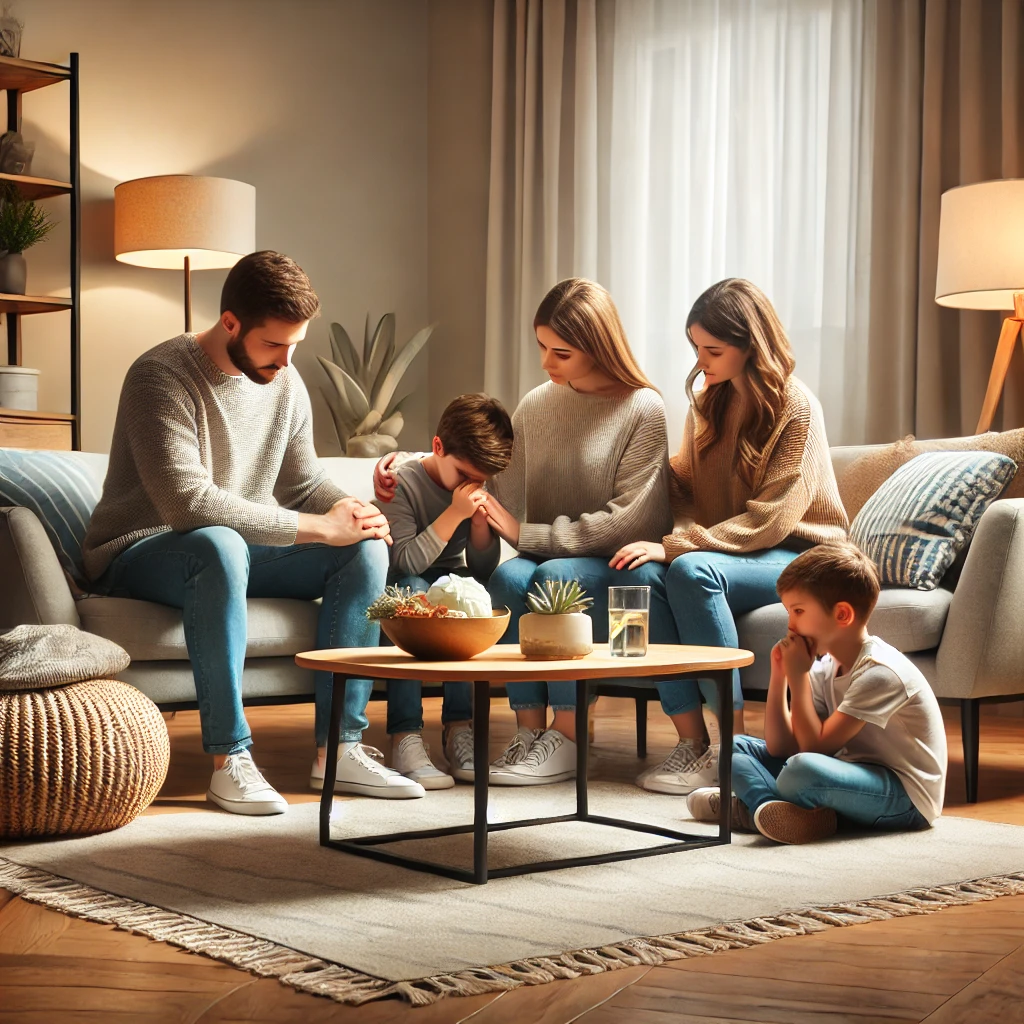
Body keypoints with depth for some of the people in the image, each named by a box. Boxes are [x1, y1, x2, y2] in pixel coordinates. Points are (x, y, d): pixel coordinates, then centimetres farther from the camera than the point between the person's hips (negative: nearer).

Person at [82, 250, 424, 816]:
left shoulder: (286, 384, 5)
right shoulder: (161, 377, -19)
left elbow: (305, 484, 12)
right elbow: (187, 501, -30)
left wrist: (350, 510, -14)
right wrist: (317, 527, -28)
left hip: (234, 550, 7)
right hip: (138, 554, -7)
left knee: (366, 550, -13)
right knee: (218, 545, -40)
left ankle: (338, 749, -17)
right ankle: (229, 759, -35)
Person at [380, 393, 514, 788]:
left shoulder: (478, 487, 0)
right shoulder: (404, 482, -14)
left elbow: (483, 570, 0)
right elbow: (407, 561, -26)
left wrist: (481, 522, -17)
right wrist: (455, 513, -30)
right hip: (403, 587, -4)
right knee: (413, 590, -37)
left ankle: (459, 727, -25)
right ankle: (406, 737, -40)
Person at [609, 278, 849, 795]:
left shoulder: (796, 409, -12)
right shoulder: (708, 402, 10)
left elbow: (768, 520, -19)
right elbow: (686, 487, 15)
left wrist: (673, 546, -26)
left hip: (797, 556, -6)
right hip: (723, 553, 6)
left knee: (691, 570, -35)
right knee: (644, 580, -26)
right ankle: (692, 742, -28)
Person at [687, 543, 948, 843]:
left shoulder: (880, 671, -21)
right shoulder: (827, 667, 6)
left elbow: (814, 746, -23)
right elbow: (780, 747, 2)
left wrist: (798, 675, -17)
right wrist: (780, 675, -6)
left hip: (907, 798, -9)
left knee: (804, 767, -37)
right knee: (738, 748, 8)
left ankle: (753, 805, -10)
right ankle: (776, 810, -17)